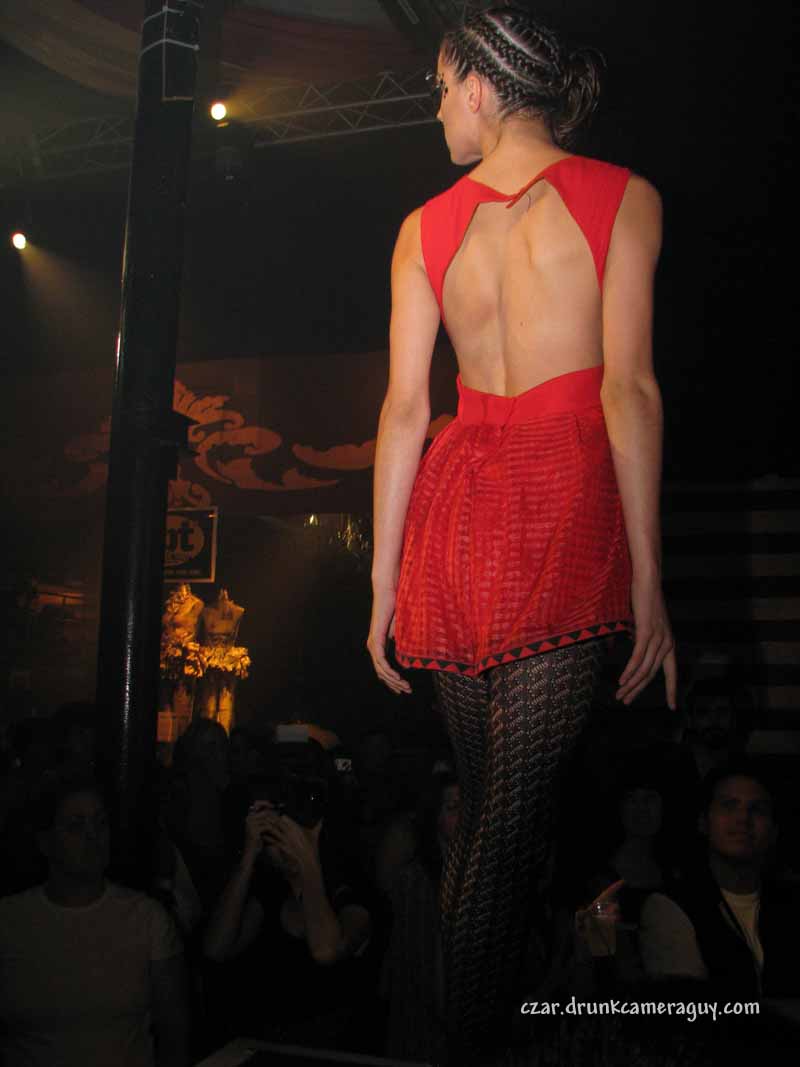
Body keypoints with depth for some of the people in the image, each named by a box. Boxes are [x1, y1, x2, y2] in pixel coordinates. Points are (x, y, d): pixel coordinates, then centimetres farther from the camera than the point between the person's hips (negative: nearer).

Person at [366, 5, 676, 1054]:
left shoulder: (425, 227, 12)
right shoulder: (623, 197, 4)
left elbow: (405, 407, 6)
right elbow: (629, 387, -7)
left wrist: (384, 578, 9)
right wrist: (648, 576, -8)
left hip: (457, 496, 4)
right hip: (567, 494, -4)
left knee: (482, 792, 16)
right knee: (521, 800, -2)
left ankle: (461, 1001, 29)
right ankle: (477, 1018, 4)